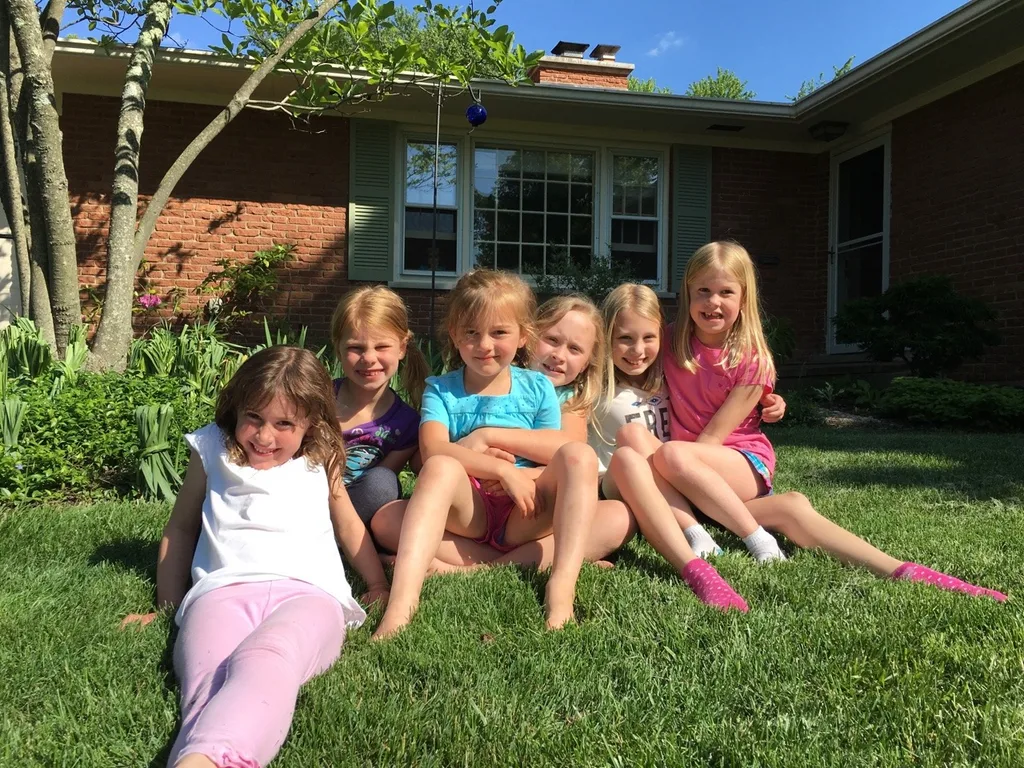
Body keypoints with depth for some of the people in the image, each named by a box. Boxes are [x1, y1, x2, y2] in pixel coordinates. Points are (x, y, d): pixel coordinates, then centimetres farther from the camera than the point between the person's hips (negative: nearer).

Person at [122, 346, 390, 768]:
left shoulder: (319, 462, 24)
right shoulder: (211, 452, 21)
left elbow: (348, 525, 37)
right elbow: (180, 528, 29)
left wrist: (378, 584, 29)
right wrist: (166, 607, 24)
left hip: (307, 592, -1)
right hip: (222, 590, 1)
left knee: (264, 664, -41)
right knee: (210, 685, -38)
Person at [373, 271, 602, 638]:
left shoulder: (537, 388, 12)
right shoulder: (441, 390, 9)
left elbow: (560, 464, 5)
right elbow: (434, 451, -10)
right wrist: (502, 470, -20)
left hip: (525, 515, 1)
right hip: (467, 508, -1)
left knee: (579, 454, -24)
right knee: (440, 469, -32)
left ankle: (561, 587, -37)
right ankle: (401, 604, -46)